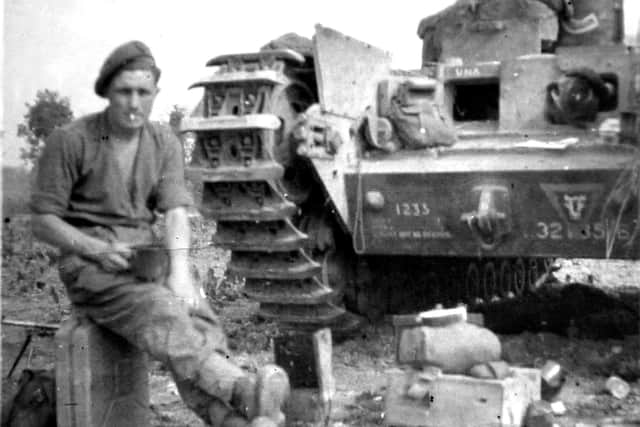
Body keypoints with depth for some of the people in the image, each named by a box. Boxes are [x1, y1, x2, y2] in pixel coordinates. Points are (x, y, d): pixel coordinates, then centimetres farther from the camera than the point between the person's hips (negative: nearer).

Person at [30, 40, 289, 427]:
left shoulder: (165, 143, 7)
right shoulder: (70, 141, -4)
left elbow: (176, 211, -3)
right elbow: (44, 222, -2)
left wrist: (180, 272, -21)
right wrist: (99, 250, -19)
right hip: (89, 262, -4)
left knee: (198, 316, -27)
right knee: (161, 311, -33)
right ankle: (243, 390, -53)